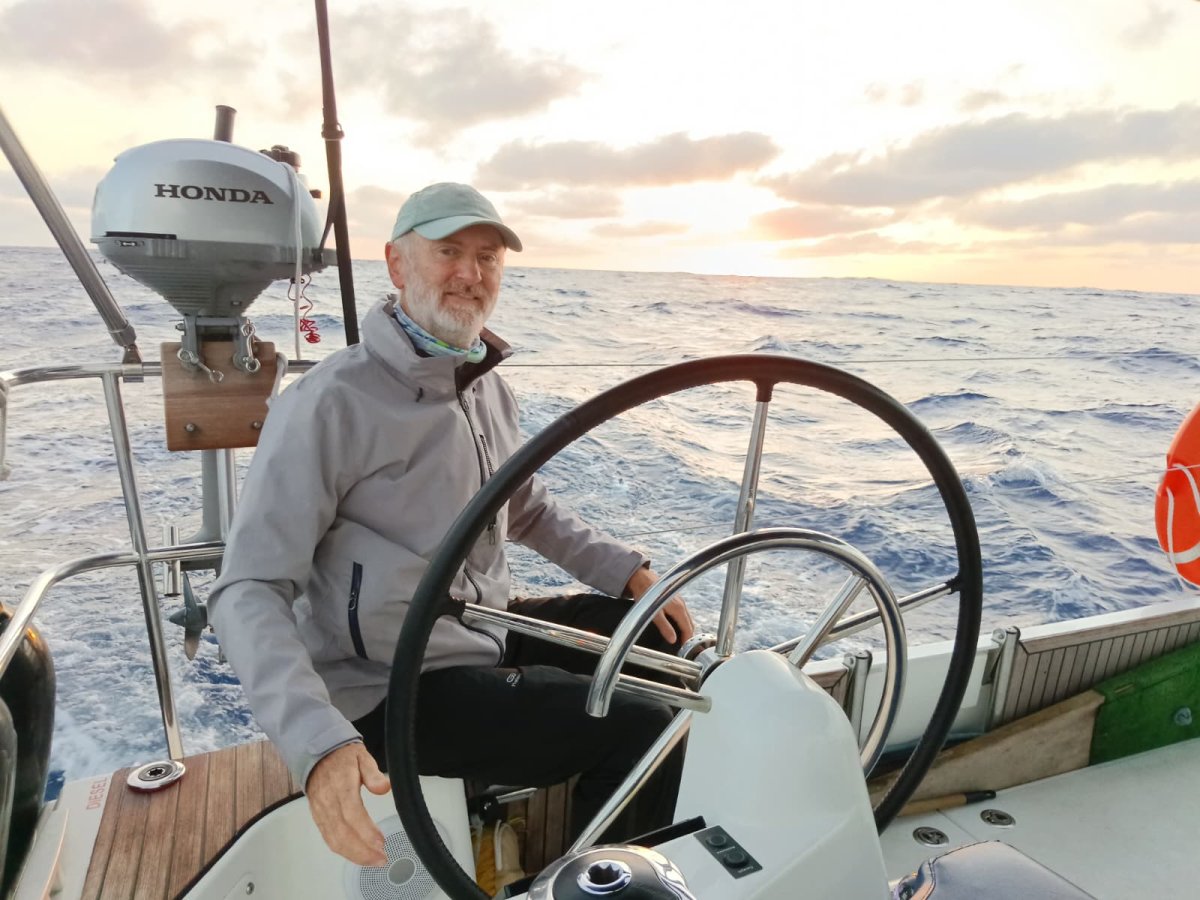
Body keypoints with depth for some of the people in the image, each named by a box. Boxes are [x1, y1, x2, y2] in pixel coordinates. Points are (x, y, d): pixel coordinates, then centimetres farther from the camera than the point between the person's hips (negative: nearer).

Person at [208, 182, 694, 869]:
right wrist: (320, 742, -37)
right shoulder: (333, 404, -21)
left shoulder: (490, 387, 4)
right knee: (637, 730, -16)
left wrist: (629, 571, 6)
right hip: (395, 689, -8)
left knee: (657, 632, 11)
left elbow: (529, 509, 17)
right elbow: (250, 593, -23)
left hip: (487, 628, 8)